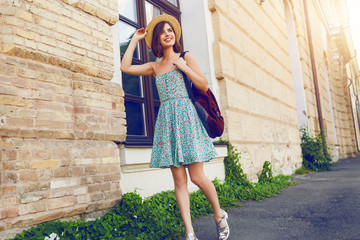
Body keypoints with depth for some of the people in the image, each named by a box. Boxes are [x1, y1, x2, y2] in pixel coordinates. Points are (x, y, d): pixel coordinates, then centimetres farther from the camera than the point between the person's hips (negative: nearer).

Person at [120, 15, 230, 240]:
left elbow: (204, 85, 2)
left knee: (197, 177, -6)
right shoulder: (155, 67, 18)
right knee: (179, 179, -1)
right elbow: (125, 67, 12)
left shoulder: (186, 57, 8)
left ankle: (219, 214, 20)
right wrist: (135, 40, 17)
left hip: (186, 117, -3)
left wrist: (183, 67, -5)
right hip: (167, 120, 4)